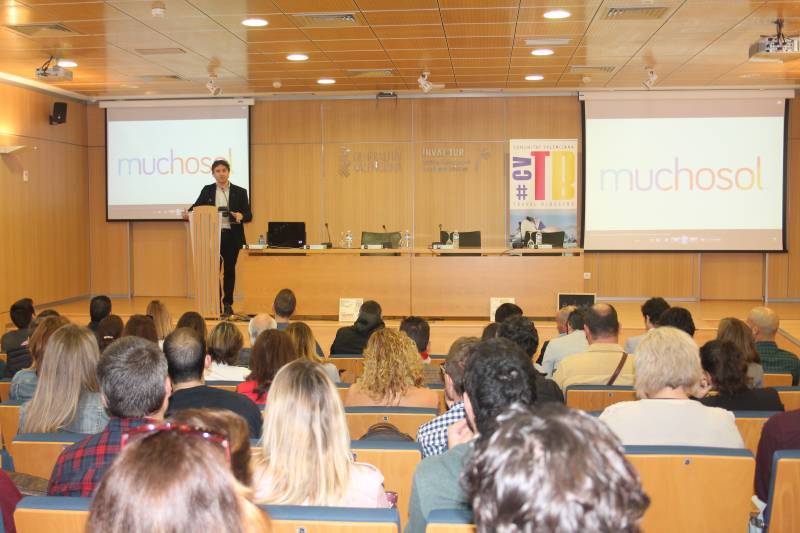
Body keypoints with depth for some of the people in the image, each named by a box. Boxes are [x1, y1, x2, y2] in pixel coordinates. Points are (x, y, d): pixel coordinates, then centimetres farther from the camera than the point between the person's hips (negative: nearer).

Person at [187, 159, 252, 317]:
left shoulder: (240, 192, 5)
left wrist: (241, 216, -20)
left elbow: (248, 215, 2)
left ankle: (228, 304, 13)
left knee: (229, 270, 4)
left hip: (232, 237, -1)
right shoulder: (207, 191, 9)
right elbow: (196, 207, 12)